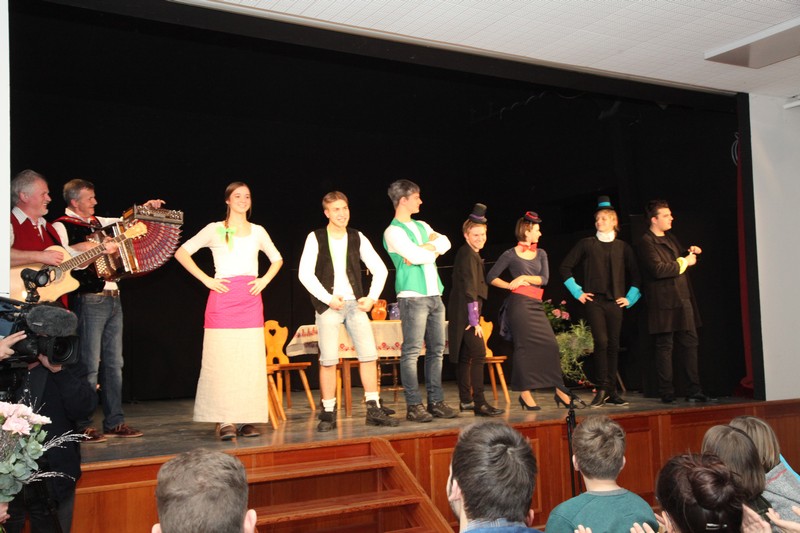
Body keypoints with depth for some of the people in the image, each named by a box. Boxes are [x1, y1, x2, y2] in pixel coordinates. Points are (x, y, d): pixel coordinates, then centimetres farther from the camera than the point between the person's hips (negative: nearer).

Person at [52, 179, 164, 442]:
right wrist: (96, 248, -25)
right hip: (89, 301, -8)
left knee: (114, 363, 9)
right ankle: (82, 426, 3)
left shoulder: (97, 222, 17)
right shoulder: (62, 226, -6)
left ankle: (114, 421, 16)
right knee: (89, 365, -6)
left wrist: (145, 208, 18)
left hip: (113, 300, 8)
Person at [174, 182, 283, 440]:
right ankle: (224, 421, -3)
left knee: (251, 359, 0)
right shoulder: (215, 229, 3)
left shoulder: (258, 231, 13)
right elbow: (181, 253, 2)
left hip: (250, 298, 3)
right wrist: (206, 279, -5)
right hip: (223, 298, -3)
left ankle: (247, 419, 7)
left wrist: (265, 280, 9)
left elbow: (277, 259, 26)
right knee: (223, 358, -6)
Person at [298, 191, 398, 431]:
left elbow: (380, 269, 10)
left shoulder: (357, 237, 8)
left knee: (369, 354, -3)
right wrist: (328, 298, -13)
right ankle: (328, 414, 5)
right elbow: (305, 273, -7)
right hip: (328, 305, -3)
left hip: (355, 303, 3)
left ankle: (374, 410, 5)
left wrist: (372, 297, -2)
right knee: (328, 360, -3)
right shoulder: (316, 238, 0)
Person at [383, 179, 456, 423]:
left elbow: (445, 243, 5)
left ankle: (436, 402, 14)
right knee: (411, 352, -7)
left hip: (434, 295, 8)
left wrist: (423, 248, -9)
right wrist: (433, 249, 3)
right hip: (412, 296, -8)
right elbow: (415, 256, -15)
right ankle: (413, 405, -3)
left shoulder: (422, 226, 21)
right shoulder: (393, 231, -3)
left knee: (436, 350, 8)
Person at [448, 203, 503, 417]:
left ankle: (465, 400, 19)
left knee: (465, 357, 13)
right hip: (466, 313, -11)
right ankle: (479, 403, -14)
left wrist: (474, 317, 19)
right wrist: (474, 320, -20)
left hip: (463, 314, 11)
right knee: (478, 354, -13)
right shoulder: (468, 255, -13)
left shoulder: (468, 254, 18)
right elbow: (470, 290, -18)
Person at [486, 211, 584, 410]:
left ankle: (559, 391, 7)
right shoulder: (510, 254, 3)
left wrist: (524, 278, -7)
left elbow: (544, 278, 4)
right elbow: (491, 277, 2)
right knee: (524, 346, -5)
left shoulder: (541, 254, 16)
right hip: (519, 303, -5)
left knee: (550, 345, 0)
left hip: (536, 304, 5)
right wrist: (510, 285, -8)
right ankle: (525, 393, 1)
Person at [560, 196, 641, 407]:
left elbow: (635, 275, 17)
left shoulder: (623, 247, 10)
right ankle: (601, 390, -5)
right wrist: (577, 292, 3)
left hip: (615, 302, 2)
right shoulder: (586, 244, 5)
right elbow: (565, 267, 7)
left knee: (613, 345, 3)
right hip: (594, 300, -2)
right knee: (601, 342, -13)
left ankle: (611, 391, 11)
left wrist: (630, 297, 8)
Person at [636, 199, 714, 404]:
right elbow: (658, 269, -21)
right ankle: (667, 394, 6)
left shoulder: (670, 238, 18)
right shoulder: (646, 243, -10)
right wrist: (684, 262, -12)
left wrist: (690, 253, 7)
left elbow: (679, 258, 28)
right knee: (664, 347, -1)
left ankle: (694, 391, 14)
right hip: (664, 303, -9)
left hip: (683, 299, 9)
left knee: (690, 344, 8)